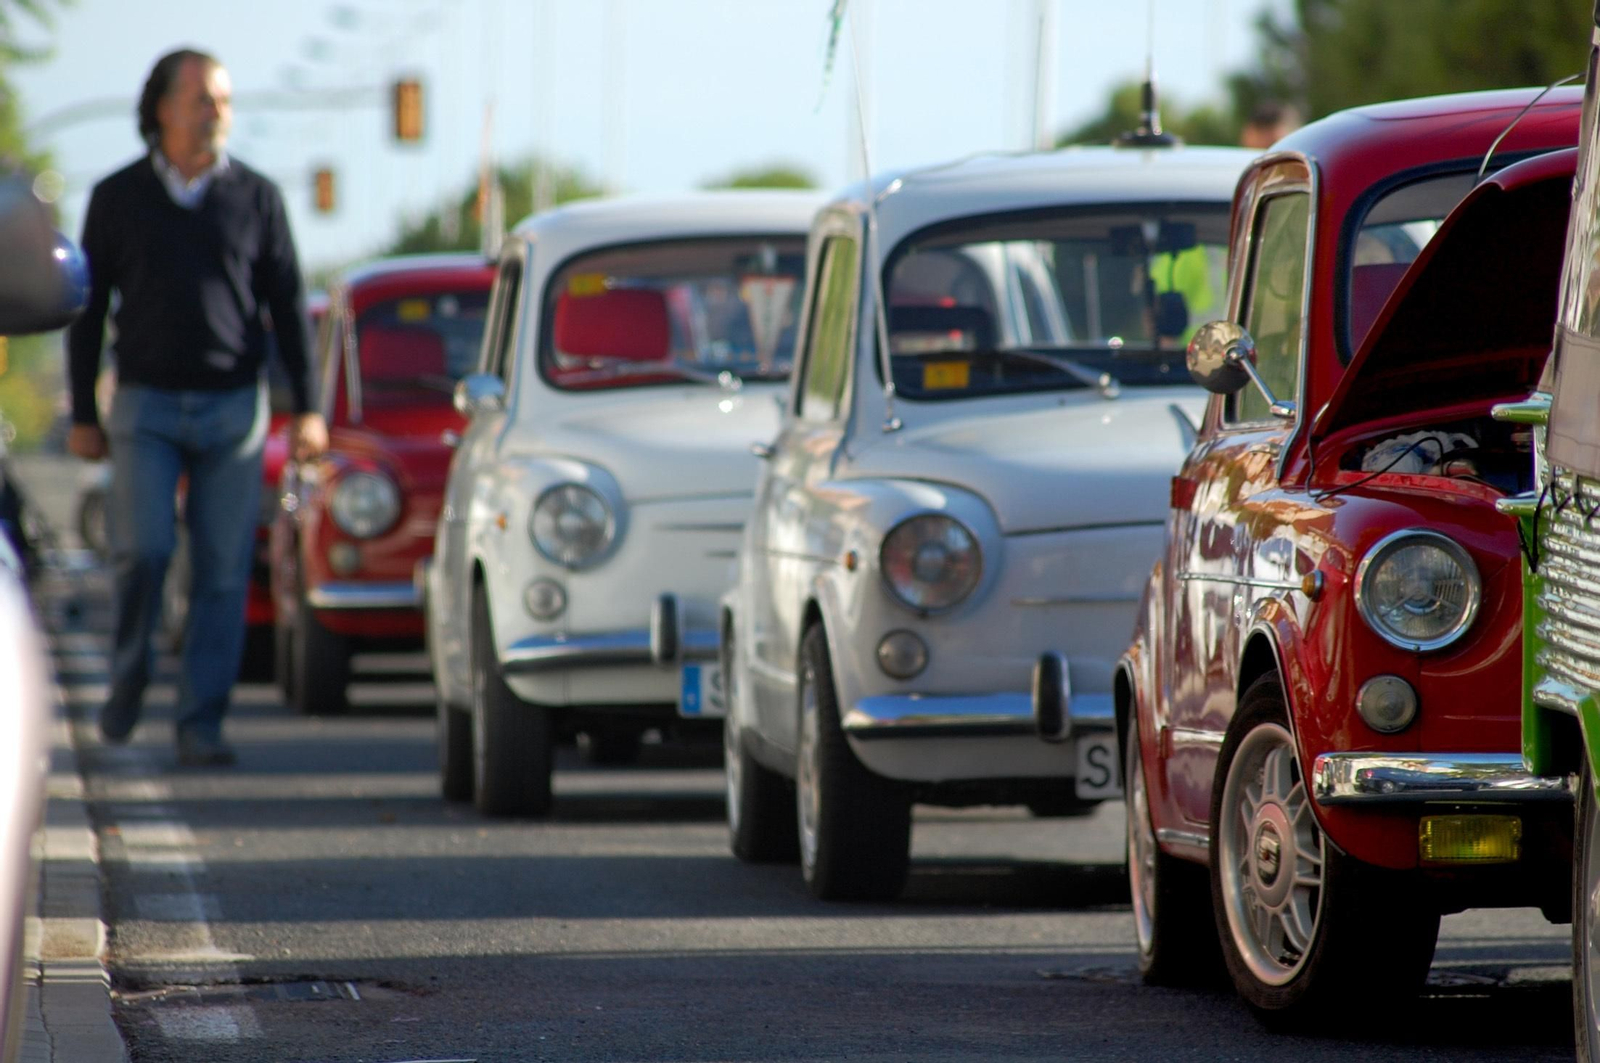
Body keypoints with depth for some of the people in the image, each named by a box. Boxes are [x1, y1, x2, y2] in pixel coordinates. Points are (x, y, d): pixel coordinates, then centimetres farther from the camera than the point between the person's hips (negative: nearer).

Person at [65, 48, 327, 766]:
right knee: (141, 550, -14)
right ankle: (127, 680, 9)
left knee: (222, 571, -3)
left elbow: (287, 305, 7)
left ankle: (200, 725, 0)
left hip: (233, 408, 1)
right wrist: (82, 415, 4)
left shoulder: (256, 197, 5)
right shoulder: (118, 198, 4)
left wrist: (306, 408, 0)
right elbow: (88, 310, 8)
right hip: (146, 406, -1)